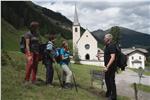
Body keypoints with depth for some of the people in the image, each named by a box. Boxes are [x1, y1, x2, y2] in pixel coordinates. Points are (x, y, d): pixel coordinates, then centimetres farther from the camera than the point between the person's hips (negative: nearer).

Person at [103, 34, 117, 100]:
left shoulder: (112, 46, -19)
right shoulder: (107, 46, 11)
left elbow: (113, 58, -27)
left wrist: (107, 66, -31)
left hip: (111, 67, -10)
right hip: (107, 67, 10)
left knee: (111, 81, -2)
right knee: (107, 80, 19)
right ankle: (108, 94, 36)